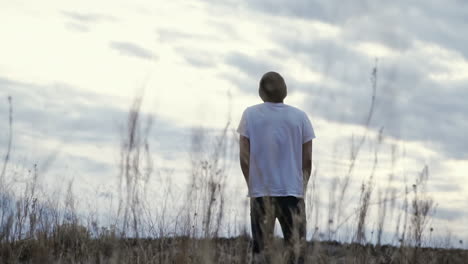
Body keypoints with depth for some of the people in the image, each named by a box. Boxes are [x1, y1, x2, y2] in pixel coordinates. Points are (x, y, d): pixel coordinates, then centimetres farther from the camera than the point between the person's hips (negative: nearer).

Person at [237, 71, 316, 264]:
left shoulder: (250, 115, 0)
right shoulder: (300, 117, 0)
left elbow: (244, 157, -2)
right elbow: (307, 159, 1)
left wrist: (252, 185, 9)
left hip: (260, 192, 1)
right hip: (292, 190, -1)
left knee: (261, 248, 5)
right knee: (296, 246, 3)